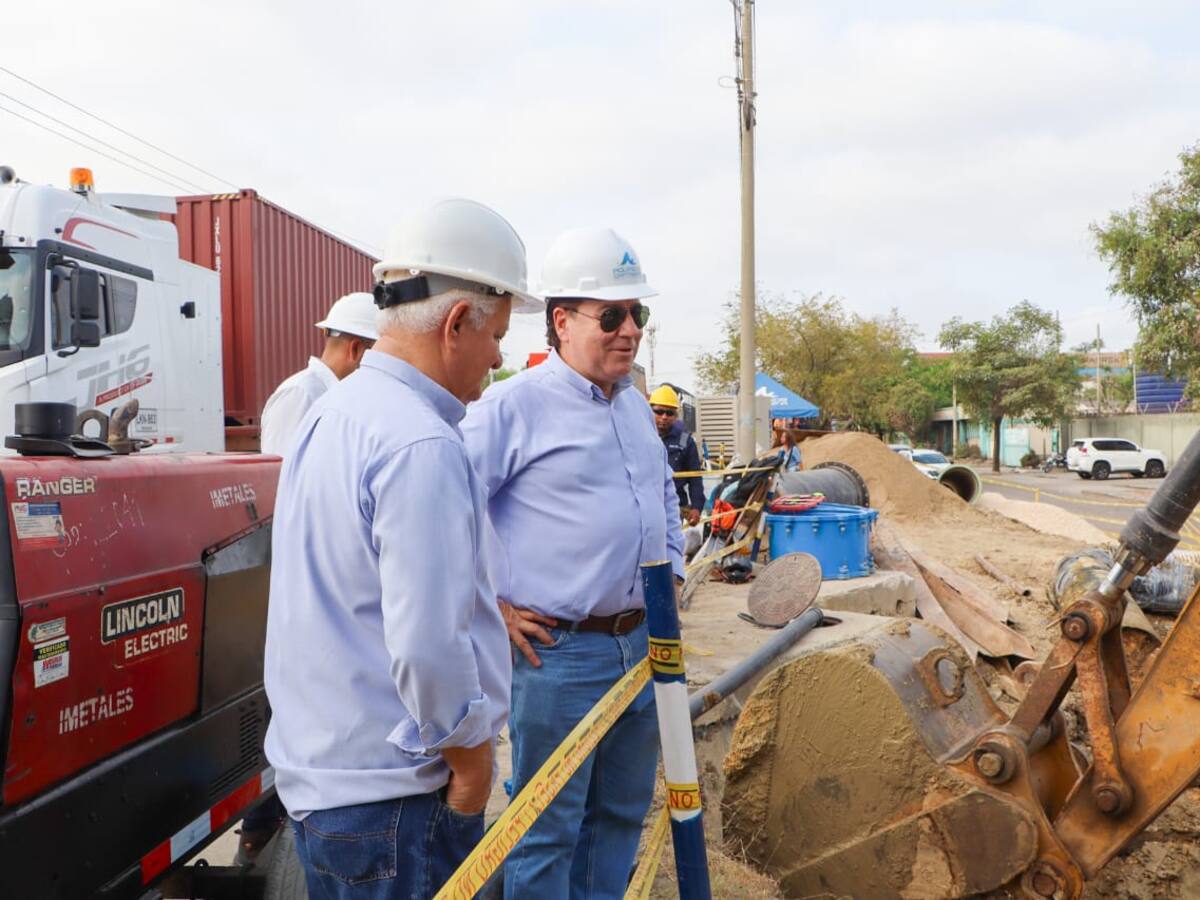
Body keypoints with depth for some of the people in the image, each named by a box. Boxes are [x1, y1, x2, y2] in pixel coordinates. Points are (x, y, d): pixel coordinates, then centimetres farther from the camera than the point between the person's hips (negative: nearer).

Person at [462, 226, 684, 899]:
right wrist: (492, 606, -13)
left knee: (623, 812, 21)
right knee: (549, 826, 7)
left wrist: (671, 572, 18)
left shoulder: (636, 405, 11)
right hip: (559, 650, -7)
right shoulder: (515, 405, -13)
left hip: (641, 642, 8)